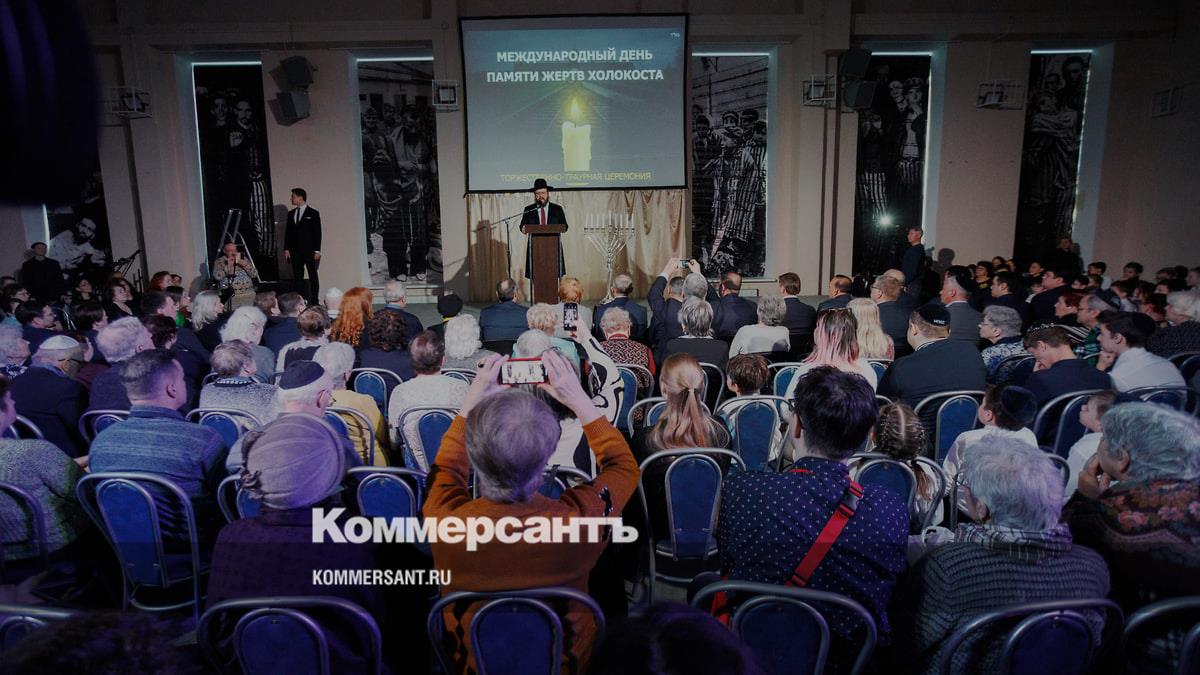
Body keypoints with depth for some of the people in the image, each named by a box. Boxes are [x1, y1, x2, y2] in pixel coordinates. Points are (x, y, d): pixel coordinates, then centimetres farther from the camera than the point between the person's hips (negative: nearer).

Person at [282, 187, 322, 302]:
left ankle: (314, 300, 2)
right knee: (297, 277, 3)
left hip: (309, 251, -4)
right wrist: (286, 249, 5)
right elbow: (287, 232, 13)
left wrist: (317, 251, -9)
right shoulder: (291, 214, 13)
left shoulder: (313, 213, 0)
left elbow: (317, 233, -3)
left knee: (313, 276, -1)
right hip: (295, 251, 4)